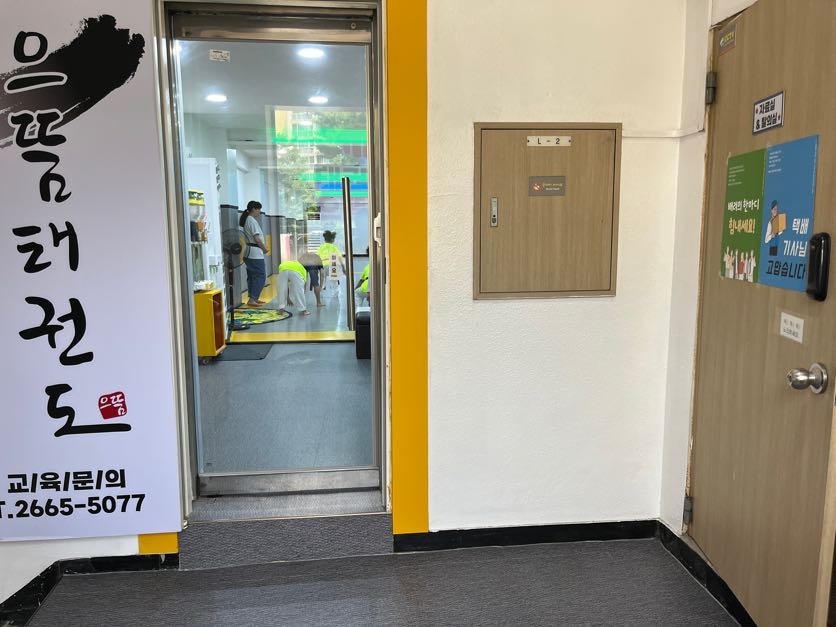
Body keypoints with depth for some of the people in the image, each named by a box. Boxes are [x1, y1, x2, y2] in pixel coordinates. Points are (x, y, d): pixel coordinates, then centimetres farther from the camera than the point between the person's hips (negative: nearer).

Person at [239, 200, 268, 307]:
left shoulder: (246, 220, 15)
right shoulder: (252, 221, -14)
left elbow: (252, 237, 13)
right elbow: (257, 238, -17)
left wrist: (262, 246, 7)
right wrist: (264, 248, -4)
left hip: (249, 253, 10)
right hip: (255, 253, -10)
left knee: (252, 276, 14)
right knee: (261, 276, -7)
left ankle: (254, 298, 21)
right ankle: (252, 299, -10)